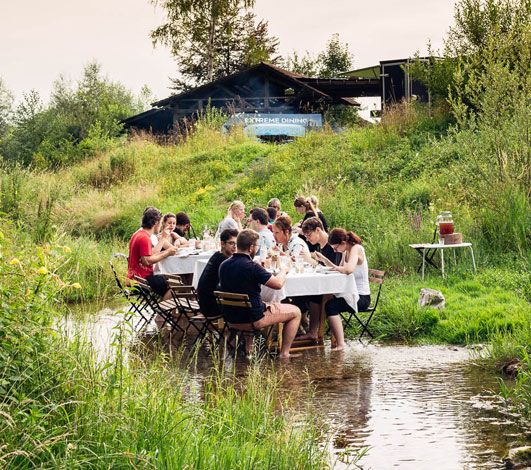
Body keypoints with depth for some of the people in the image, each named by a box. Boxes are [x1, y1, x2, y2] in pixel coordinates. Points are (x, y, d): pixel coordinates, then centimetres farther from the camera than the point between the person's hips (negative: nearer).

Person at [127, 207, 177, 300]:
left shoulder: (139, 233, 14)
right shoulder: (144, 238, -18)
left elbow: (152, 253, 13)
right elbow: (147, 261, -24)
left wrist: (163, 238, 17)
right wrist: (166, 253, -20)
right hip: (142, 278, -10)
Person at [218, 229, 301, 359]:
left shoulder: (224, 265, -2)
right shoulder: (252, 267, -23)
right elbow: (278, 284, -15)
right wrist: (283, 271, 5)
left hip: (231, 318, 8)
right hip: (252, 320, -7)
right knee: (295, 312, 10)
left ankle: (249, 348, 36)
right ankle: (284, 354, 10)